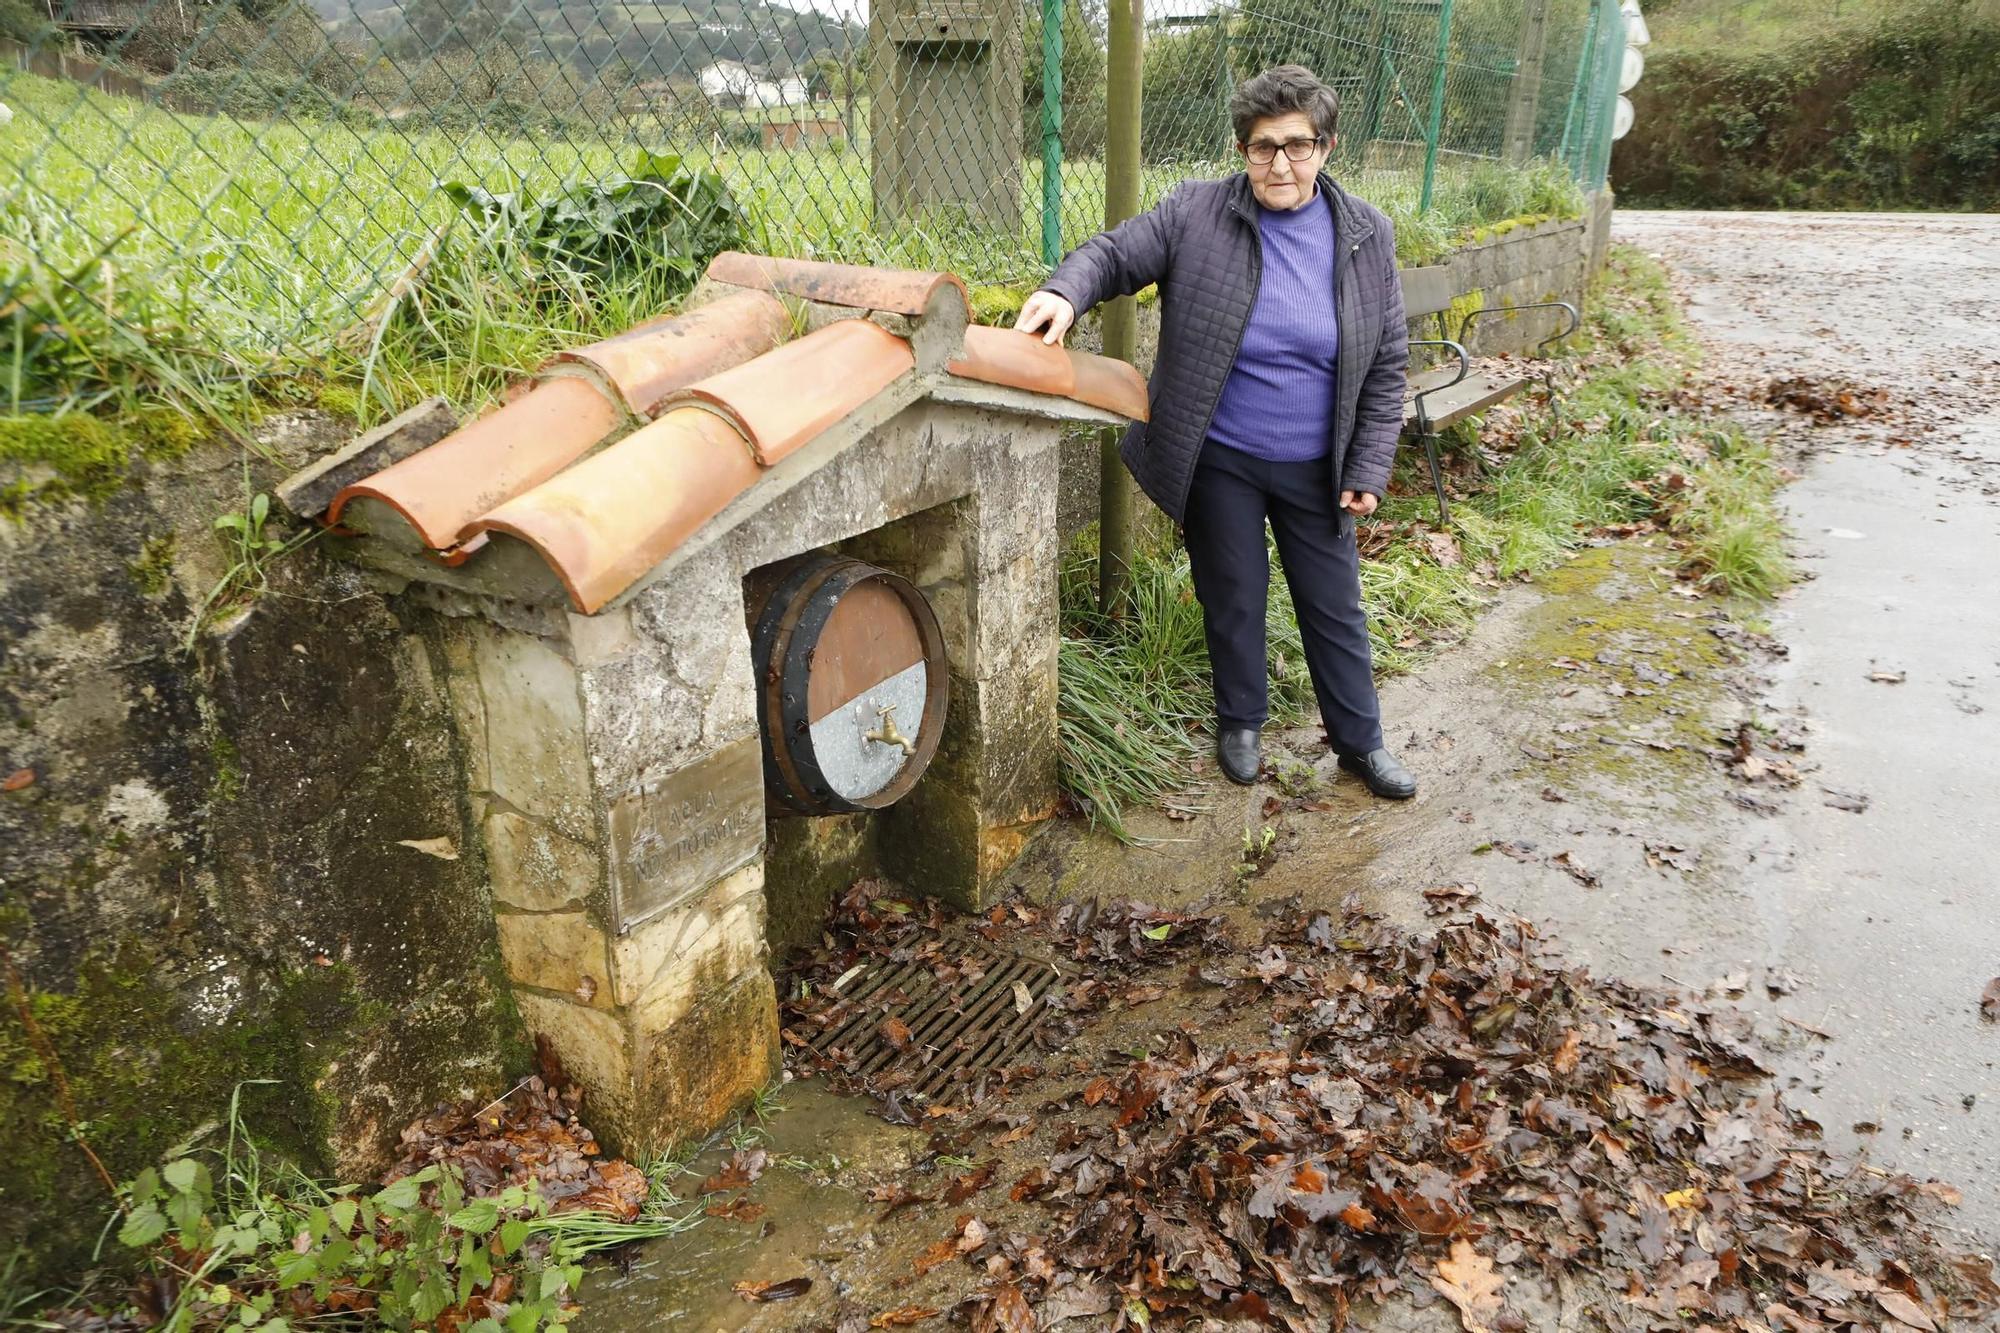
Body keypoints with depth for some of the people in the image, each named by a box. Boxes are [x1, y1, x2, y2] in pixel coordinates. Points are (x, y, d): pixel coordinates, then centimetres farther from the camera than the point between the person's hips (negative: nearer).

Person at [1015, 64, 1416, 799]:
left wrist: (1368, 469, -3)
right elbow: (1114, 254, -5)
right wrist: (1066, 291, -29)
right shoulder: (1196, 213, -9)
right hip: (1219, 461, -1)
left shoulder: (1367, 237, -3)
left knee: (1335, 606, 12)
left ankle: (1360, 740, 30)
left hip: (1315, 468, 2)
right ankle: (1240, 724, 36)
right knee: (1233, 597, 13)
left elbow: (1386, 366, 1)